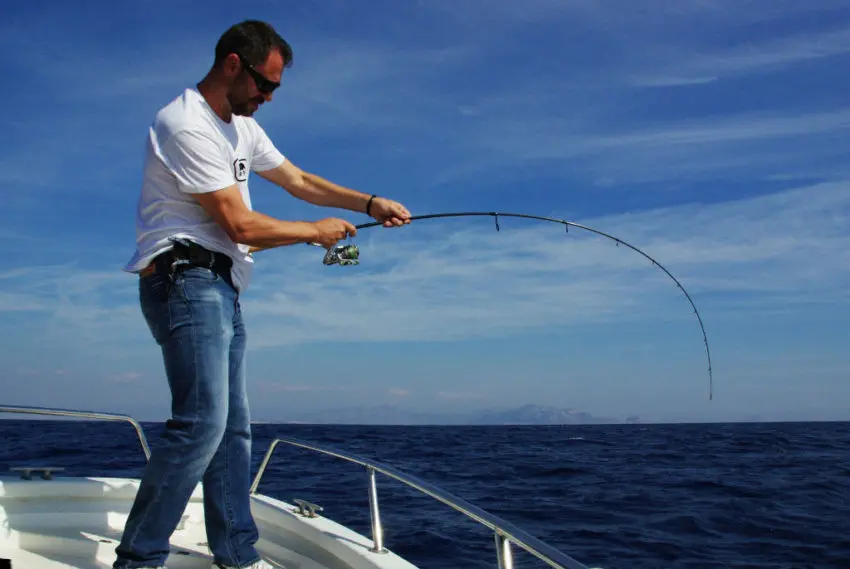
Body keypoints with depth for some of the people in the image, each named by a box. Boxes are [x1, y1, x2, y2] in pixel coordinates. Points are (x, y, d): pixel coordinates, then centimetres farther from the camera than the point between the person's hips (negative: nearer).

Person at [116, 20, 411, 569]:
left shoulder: (241, 126, 17)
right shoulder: (187, 125, -14)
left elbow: (299, 180, 22)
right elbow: (242, 226, -17)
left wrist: (372, 204, 12)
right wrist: (317, 230, -4)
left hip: (221, 288, 10)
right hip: (185, 279, -10)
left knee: (233, 426, 8)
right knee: (202, 420, -18)